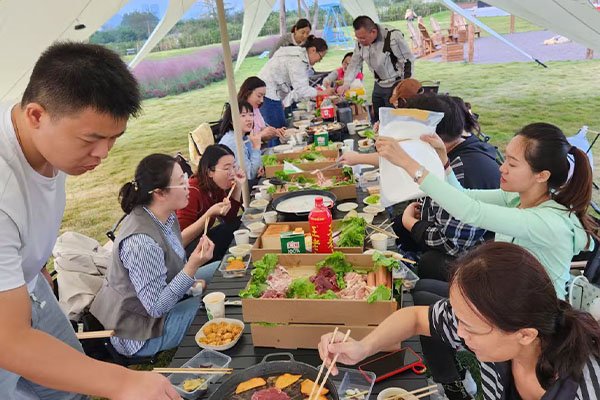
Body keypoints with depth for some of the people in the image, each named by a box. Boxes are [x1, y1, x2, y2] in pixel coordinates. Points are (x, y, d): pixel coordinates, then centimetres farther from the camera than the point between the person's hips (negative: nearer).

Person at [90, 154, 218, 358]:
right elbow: (156, 307, -29)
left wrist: (191, 280, -3)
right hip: (139, 335, -9)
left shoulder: (165, 215, -7)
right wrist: (192, 267, -37)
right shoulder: (142, 242, -35)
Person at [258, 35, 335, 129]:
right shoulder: (297, 59, -18)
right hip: (268, 93, -10)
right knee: (278, 129, -10)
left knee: (281, 127, 10)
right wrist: (323, 92, -18)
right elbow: (300, 88, -22)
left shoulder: (300, 54, 12)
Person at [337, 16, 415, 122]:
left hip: (395, 86, -7)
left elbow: (408, 60, -17)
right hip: (379, 85, 7)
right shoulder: (361, 42, -4)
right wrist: (346, 84, -8)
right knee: (376, 121, 15)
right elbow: (354, 64, 6)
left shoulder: (393, 37, -24)